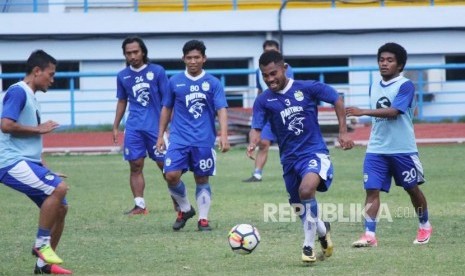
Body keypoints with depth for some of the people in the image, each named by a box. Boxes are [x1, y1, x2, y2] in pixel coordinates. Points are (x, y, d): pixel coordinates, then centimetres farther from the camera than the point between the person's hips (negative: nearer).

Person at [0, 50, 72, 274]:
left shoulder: (30, 96, 20)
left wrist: (45, 169, 23)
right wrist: (39, 129, -14)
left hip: (27, 162, 10)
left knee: (60, 206, 7)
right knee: (59, 188, -25)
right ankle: (41, 243, -13)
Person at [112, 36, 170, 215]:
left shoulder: (157, 71, -2)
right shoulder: (123, 76, 8)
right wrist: (115, 127, 16)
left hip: (156, 126, -3)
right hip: (133, 128, 3)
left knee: (164, 164, 0)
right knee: (135, 166, 0)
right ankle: (139, 205, 4)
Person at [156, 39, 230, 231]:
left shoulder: (213, 83, 0)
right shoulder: (175, 82, 6)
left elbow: (221, 110, -6)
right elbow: (167, 109, 15)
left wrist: (223, 136, -18)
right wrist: (160, 135, 13)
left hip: (204, 140, -1)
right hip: (179, 138, 1)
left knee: (202, 179, 3)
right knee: (171, 176, -12)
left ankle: (203, 219, 14)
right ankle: (185, 208, 12)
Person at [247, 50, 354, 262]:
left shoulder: (307, 88, -7)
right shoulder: (263, 100, -2)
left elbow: (337, 100, 4)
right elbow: (257, 128, -8)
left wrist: (343, 132, 1)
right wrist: (252, 144, -31)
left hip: (315, 152, -4)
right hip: (289, 158, 4)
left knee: (306, 190, -31)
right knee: (299, 208, 12)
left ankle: (309, 245, -17)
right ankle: (323, 230, 47)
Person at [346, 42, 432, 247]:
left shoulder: (405, 86, -11)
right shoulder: (374, 87, 9)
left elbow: (393, 112, -25)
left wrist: (363, 112, -31)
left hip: (402, 150, -5)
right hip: (376, 150, 5)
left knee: (412, 189, 11)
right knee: (372, 190, -8)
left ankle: (425, 226, 32)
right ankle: (369, 235, -11)